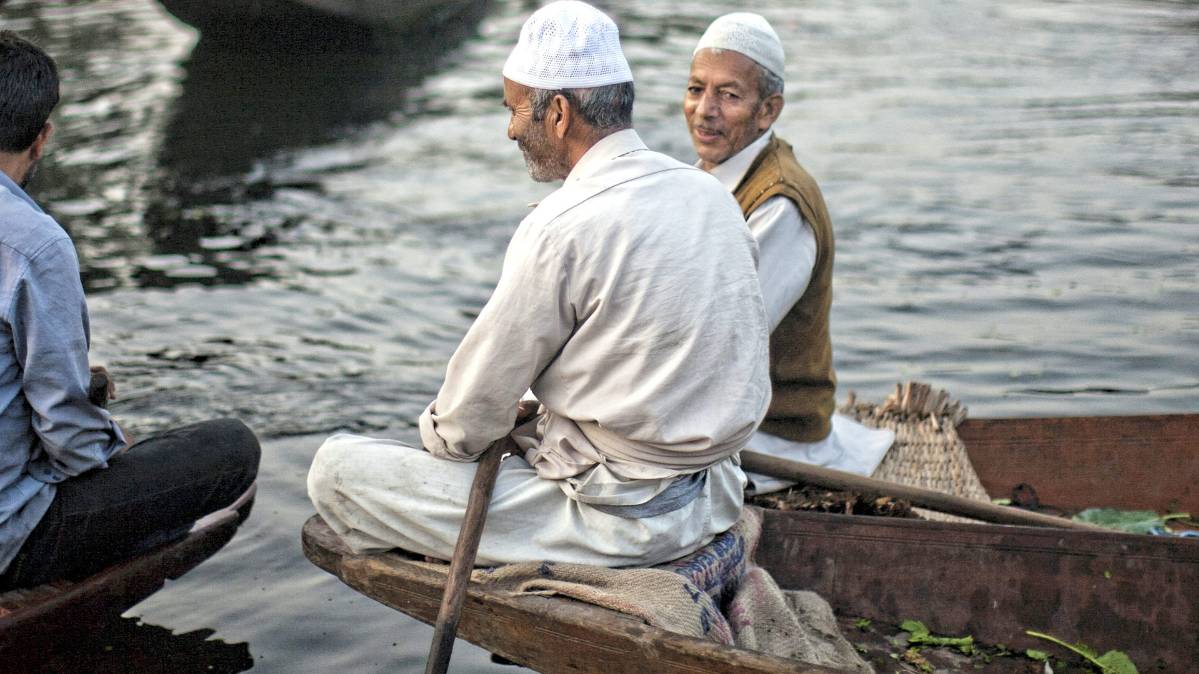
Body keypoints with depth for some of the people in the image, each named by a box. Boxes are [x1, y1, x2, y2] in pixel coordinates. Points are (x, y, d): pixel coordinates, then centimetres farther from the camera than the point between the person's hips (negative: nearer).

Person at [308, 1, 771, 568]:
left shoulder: (561, 230, -20)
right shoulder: (710, 193, 4)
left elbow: (472, 417, -12)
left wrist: (437, 434, 10)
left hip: (620, 522, -9)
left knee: (337, 469, -4)